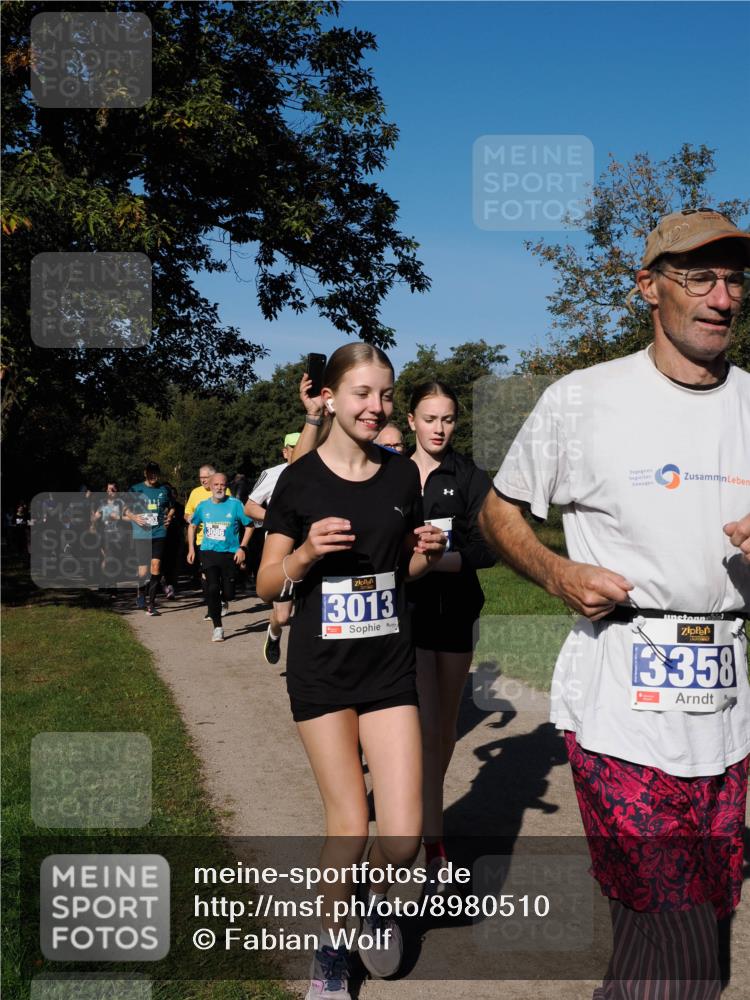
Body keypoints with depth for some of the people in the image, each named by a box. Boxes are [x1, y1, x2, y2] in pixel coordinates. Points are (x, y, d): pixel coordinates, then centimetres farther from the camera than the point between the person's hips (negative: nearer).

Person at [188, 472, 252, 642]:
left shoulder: (235, 505, -6)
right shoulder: (203, 506, 3)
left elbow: (248, 526, 0)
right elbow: (192, 526, 19)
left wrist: (242, 548, -7)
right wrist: (191, 548, 11)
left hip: (230, 554, -1)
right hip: (208, 553, 1)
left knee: (228, 594, 0)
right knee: (212, 590, -10)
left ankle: (222, 601, 39)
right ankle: (217, 628, 2)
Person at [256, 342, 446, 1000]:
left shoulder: (403, 475, 3)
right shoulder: (300, 481, -6)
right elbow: (268, 585, -2)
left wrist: (428, 553, -7)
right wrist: (307, 553, -21)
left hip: (390, 666, 3)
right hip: (322, 670, -2)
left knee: (403, 838, -4)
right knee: (349, 829, 1)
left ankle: (380, 897, 32)